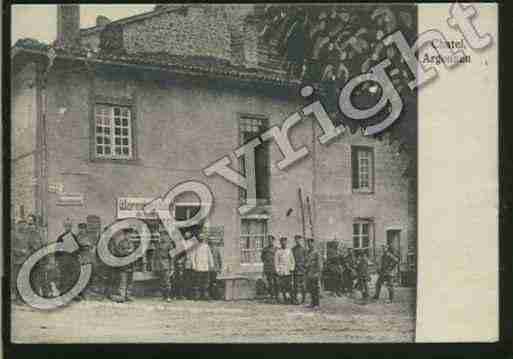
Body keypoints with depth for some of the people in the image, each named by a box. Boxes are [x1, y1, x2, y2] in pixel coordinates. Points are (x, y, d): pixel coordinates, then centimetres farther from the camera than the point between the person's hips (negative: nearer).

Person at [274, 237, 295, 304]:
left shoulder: (289, 251, 9)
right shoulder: (278, 252, -1)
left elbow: (292, 261, 12)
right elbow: (276, 262, -2)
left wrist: (292, 268, 1)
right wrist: (277, 271, -7)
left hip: (288, 271, 2)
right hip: (281, 272, -2)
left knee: (289, 285, 0)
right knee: (282, 286, -1)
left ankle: (291, 298, 9)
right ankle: (285, 298, 9)